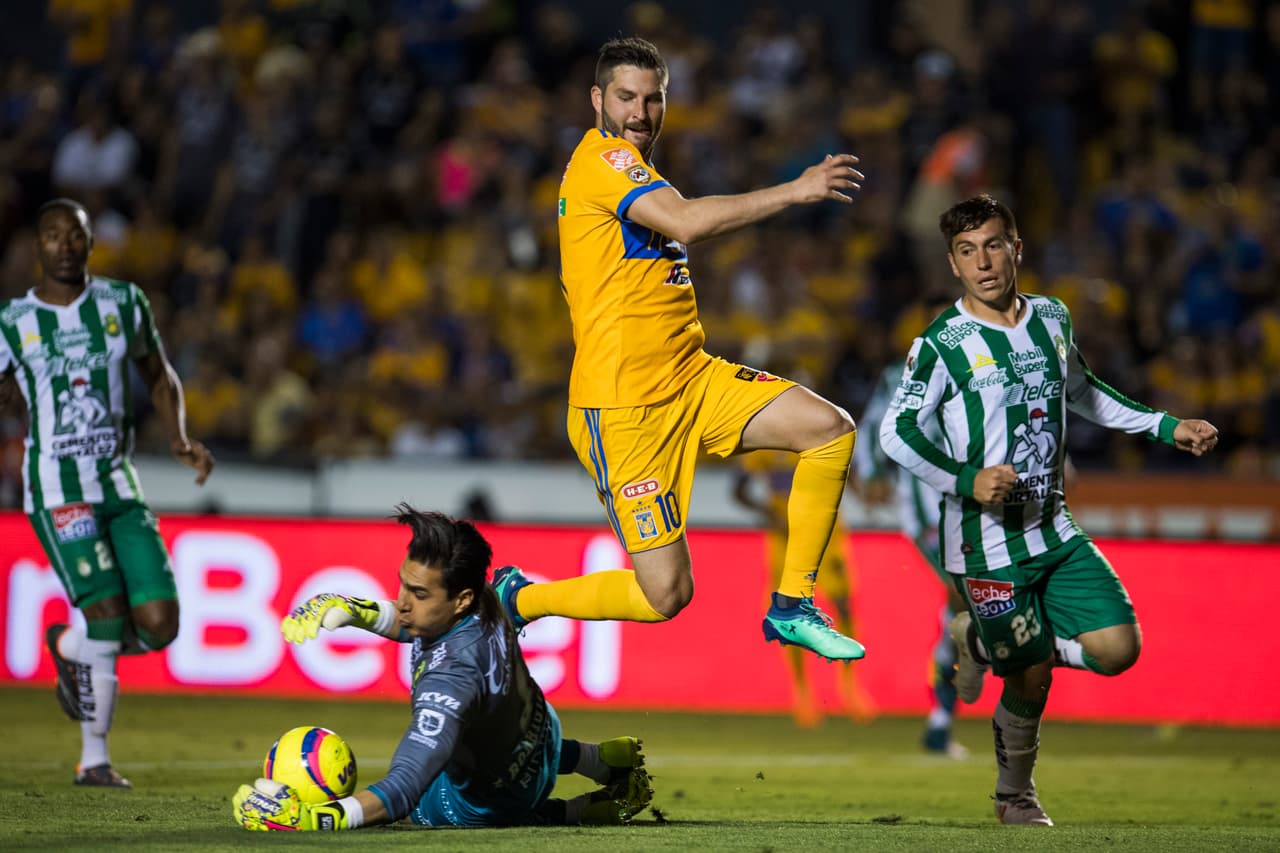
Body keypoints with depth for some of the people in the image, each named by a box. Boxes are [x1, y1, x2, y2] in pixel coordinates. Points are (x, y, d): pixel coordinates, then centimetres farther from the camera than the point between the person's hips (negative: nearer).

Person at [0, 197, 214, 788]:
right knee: (107, 612, -16)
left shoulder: (123, 304, 6)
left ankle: (69, 648, 23)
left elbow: (159, 378, 18)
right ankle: (94, 758, 2)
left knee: (159, 624, -8)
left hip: (119, 484, 4)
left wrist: (178, 439, 1)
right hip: (56, 489, -4)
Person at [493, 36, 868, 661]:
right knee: (665, 595, -8)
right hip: (623, 405, -9)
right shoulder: (602, 158, -13)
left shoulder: (629, 167, 18)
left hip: (689, 378, 9)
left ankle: (792, 605, 2)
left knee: (830, 429, -7)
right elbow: (684, 223, -29)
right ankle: (520, 599, 17)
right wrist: (796, 191, -28)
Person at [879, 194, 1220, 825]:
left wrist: (1165, 428, 23)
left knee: (1117, 648, -6)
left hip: (1055, 533, 6)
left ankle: (984, 641, 19)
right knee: (1033, 678, -5)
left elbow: (1082, 393, 27)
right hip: (986, 543, -6)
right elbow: (896, 433, -14)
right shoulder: (942, 344, -10)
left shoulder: (1051, 318, 9)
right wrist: (966, 479, -27)